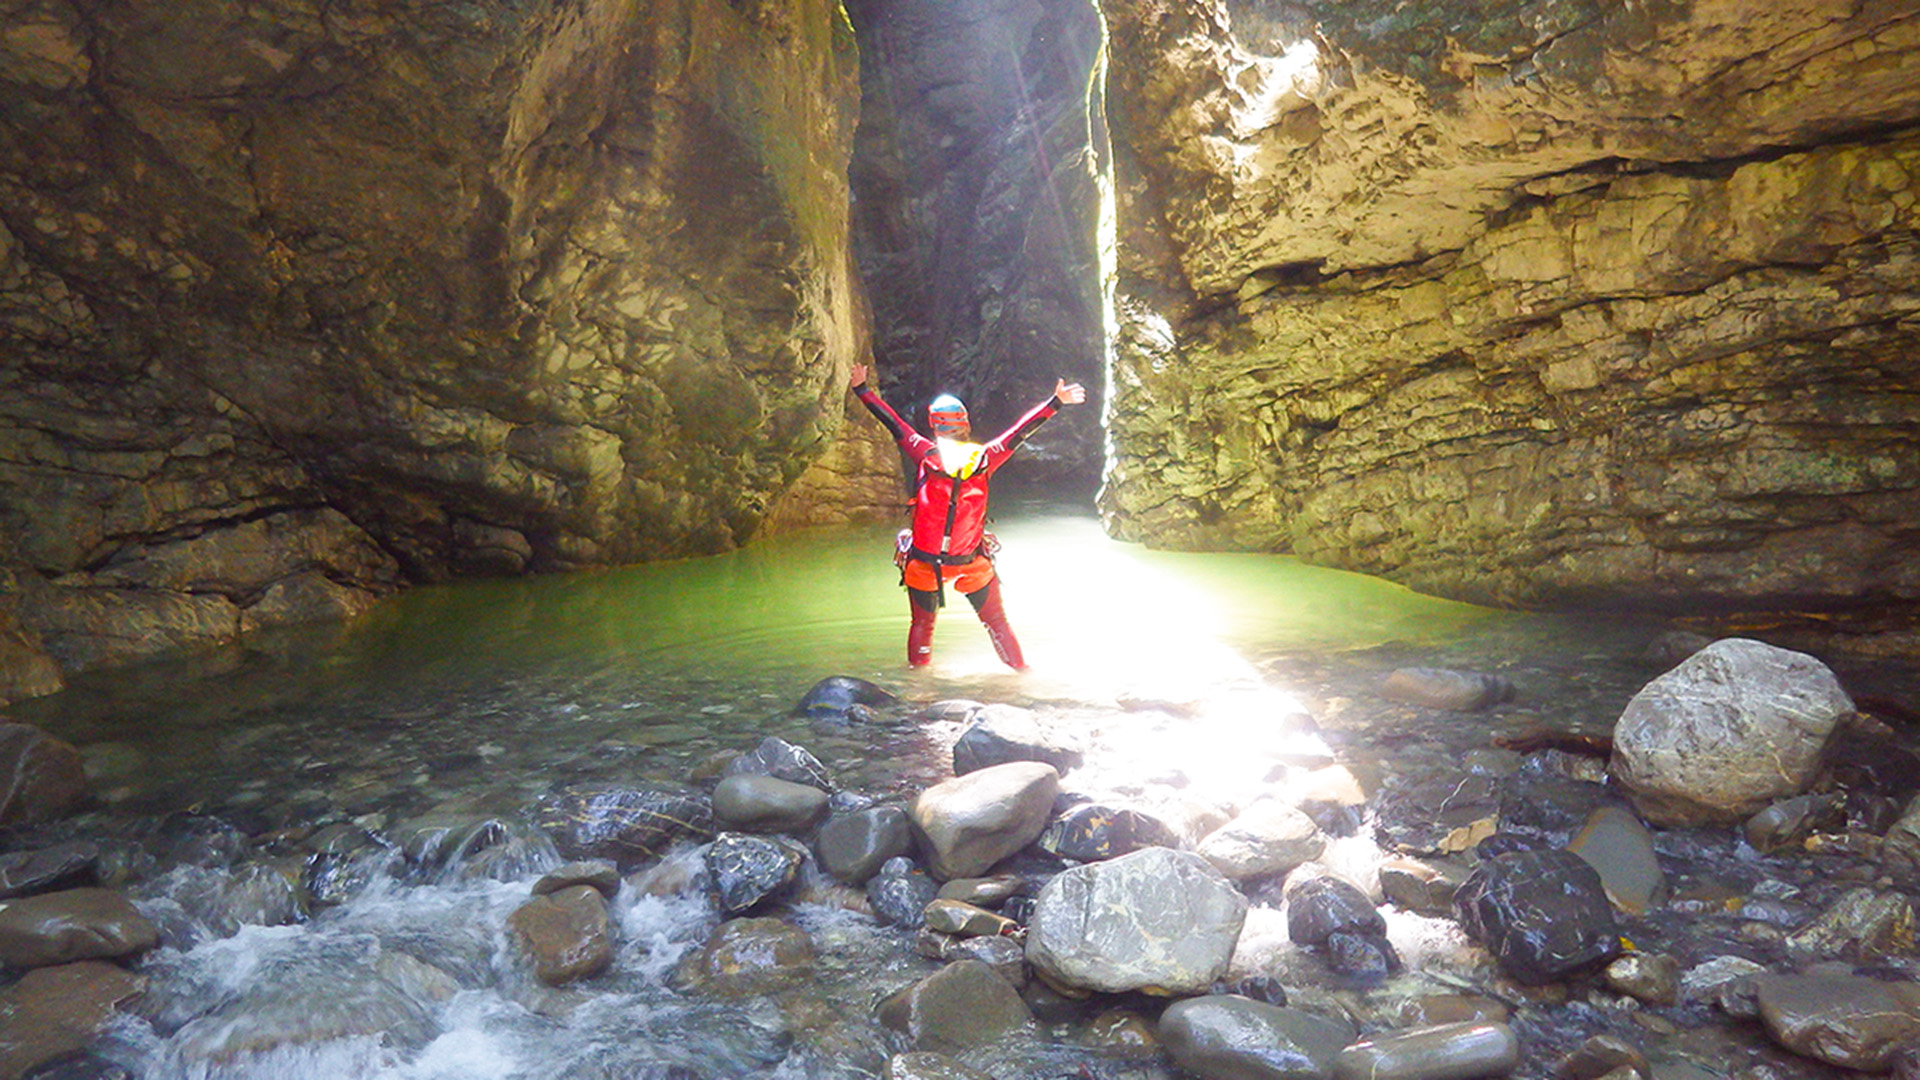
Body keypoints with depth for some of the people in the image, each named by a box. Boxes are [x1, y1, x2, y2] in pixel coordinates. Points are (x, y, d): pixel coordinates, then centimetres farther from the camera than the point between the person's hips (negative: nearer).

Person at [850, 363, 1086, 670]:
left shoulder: (927, 454, -9)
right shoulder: (984, 458, -6)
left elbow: (893, 423, -2)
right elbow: (1019, 431, 0)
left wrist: (862, 389, 7)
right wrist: (1056, 402, 7)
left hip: (924, 562, -1)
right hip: (972, 564, 1)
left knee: (922, 625, 16)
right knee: (996, 622, 17)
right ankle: (1021, 670, 23)